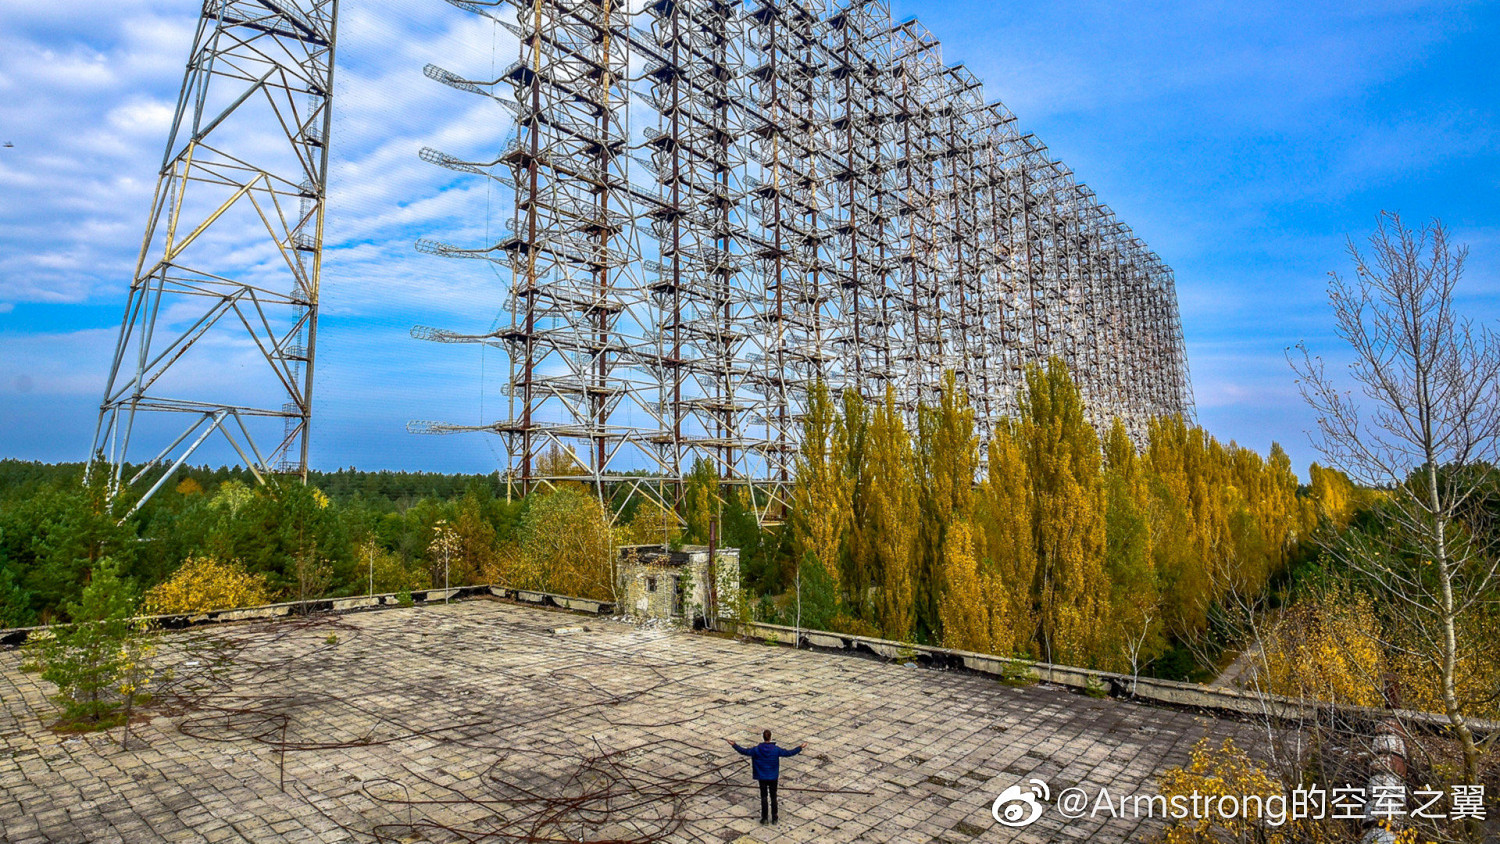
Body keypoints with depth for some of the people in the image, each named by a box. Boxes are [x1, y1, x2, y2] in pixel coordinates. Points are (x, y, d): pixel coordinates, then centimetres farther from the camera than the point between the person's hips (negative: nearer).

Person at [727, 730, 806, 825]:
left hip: (762, 778, 0)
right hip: (773, 777, 0)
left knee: (764, 797, 13)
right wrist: (800, 747, 1)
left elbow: (744, 751, -9)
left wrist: (734, 745, 1)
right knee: (773, 797, 13)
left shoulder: (757, 749, -14)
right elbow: (789, 753, -9)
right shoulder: (776, 749, -15)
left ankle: (764, 818, 16)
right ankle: (774, 818, 19)